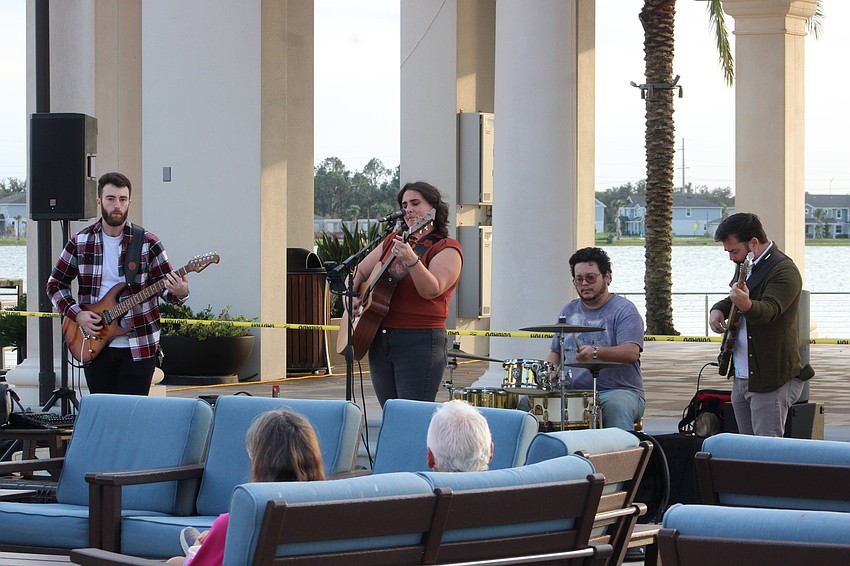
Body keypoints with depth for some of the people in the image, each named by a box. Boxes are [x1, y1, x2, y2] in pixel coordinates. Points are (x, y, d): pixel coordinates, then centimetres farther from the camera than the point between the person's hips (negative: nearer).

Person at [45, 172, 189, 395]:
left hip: (138, 348, -2)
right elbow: (55, 284, 11)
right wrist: (76, 314, -4)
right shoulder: (80, 242, 3)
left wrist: (180, 293, -23)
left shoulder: (147, 243, -2)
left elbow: (166, 285, 1)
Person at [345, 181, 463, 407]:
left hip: (419, 343, -7)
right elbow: (359, 271, 24)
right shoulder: (393, 241, 16)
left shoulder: (446, 249, -4)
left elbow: (431, 290, -20)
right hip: (379, 340, 7)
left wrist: (411, 260, -36)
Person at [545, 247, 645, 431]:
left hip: (620, 391, -5)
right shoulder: (568, 311, 17)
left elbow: (631, 353, -17)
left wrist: (595, 352, -33)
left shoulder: (623, 310, -2)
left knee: (616, 405, -39)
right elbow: (555, 351, 24)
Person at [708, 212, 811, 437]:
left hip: (771, 379, -10)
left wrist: (746, 304, -51)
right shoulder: (747, 266, 15)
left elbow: (769, 310, -29)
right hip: (741, 378, 10)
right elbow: (731, 300, 30)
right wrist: (719, 309, 7)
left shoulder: (783, 271, -15)